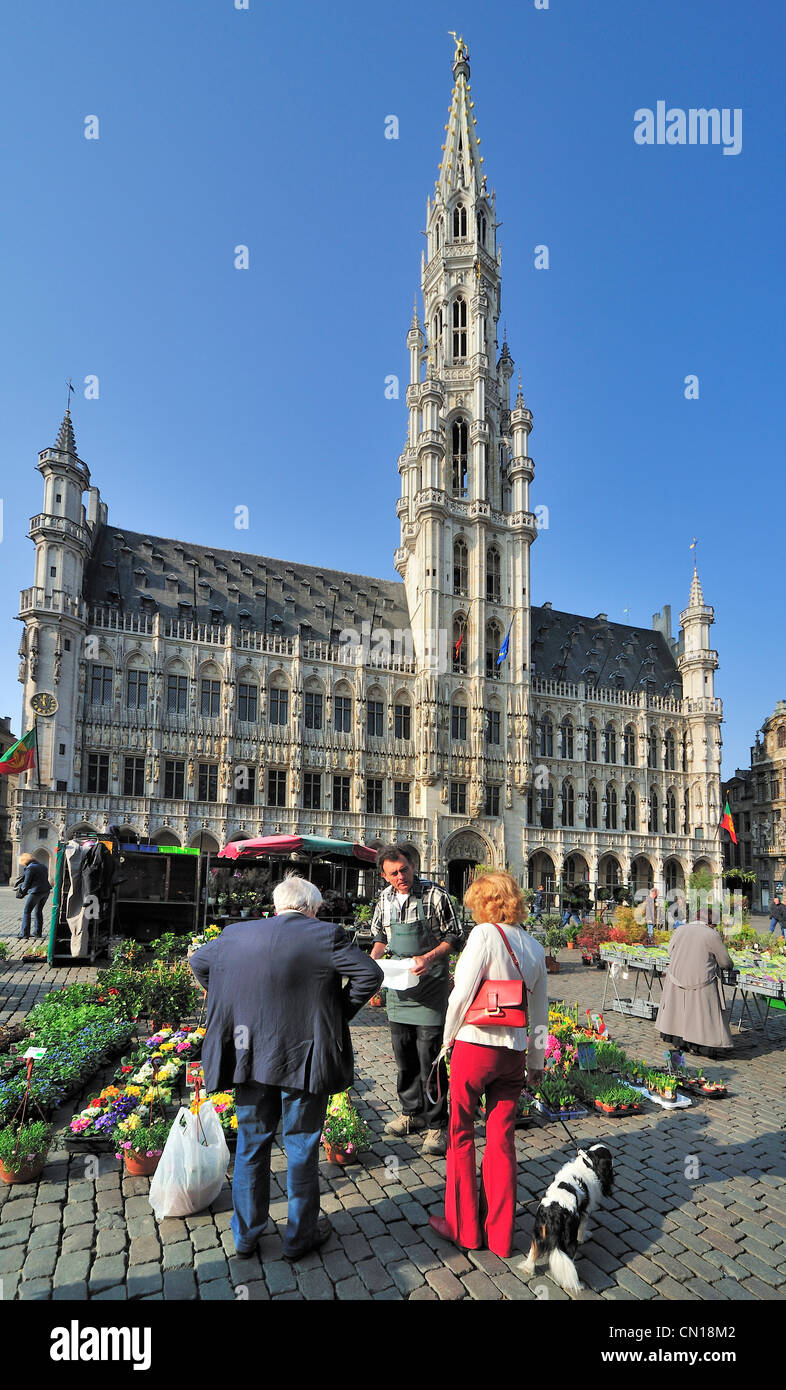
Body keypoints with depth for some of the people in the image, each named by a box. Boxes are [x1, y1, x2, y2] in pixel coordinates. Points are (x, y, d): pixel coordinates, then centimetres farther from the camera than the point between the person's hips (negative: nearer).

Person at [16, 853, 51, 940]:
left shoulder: (30, 868, -11)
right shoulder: (42, 866, 14)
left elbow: (26, 883, -9)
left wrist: (22, 888, 13)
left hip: (36, 891, -8)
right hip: (46, 890, 8)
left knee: (26, 911, 1)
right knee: (38, 911, 19)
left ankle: (24, 934, -2)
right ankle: (37, 932, 21)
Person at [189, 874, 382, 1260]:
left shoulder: (236, 934, 1)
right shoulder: (326, 936, -12)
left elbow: (198, 960, 16)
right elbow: (370, 974, -15)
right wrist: (340, 1013, -3)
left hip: (248, 1057, 4)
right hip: (303, 1060, -3)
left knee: (251, 1145, 20)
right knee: (301, 1148, 14)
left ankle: (245, 1233, 34)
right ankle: (299, 1236, 29)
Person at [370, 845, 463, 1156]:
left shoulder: (435, 895, -12)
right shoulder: (384, 899, 4)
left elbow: (454, 937, -8)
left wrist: (428, 958, -22)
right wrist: (373, 959, -2)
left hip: (429, 986, -5)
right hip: (398, 987, 6)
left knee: (429, 1056, -4)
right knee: (403, 1054, 15)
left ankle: (437, 1124, 10)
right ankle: (413, 1112, 33)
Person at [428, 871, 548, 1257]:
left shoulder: (485, 934, -13)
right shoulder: (534, 947, 6)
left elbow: (462, 994, -17)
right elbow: (539, 1011, 13)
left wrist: (448, 1038, -1)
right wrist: (537, 1061, 23)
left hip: (475, 1045, -5)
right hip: (514, 1052, 6)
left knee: (461, 1136, 13)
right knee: (502, 1140, 15)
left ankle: (463, 1227, 26)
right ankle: (500, 1234, 25)